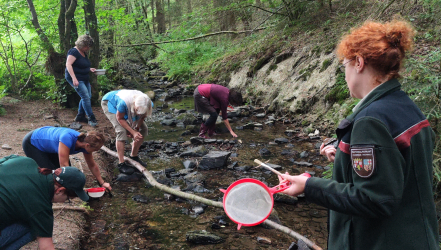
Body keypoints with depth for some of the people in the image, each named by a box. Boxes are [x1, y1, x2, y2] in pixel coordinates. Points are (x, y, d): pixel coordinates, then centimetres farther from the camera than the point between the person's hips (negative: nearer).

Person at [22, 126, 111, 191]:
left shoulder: (85, 142, -20)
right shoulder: (67, 139, -43)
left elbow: (92, 165, -5)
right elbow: (64, 165, -40)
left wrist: (102, 183, -5)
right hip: (31, 143, -7)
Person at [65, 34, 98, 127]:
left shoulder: (84, 53, 13)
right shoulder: (74, 52, -15)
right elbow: (68, 64, -24)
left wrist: (89, 69, 7)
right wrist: (74, 78, -32)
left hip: (84, 79, 10)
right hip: (76, 79, -10)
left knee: (87, 96, 9)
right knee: (85, 96, -14)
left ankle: (80, 116, 21)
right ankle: (91, 118, -10)